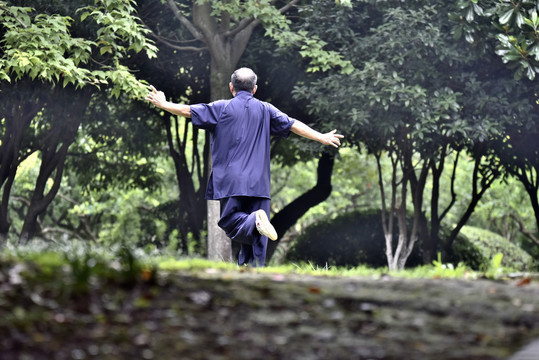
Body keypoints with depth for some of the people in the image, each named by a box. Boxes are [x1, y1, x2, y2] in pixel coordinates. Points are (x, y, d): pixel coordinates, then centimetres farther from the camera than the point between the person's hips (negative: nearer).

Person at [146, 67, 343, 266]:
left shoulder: (221, 108, 4)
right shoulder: (265, 110, 9)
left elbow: (187, 110, 7)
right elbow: (294, 125, 9)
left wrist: (163, 104, 23)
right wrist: (322, 138, 19)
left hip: (230, 182, -2)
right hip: (258, 182, 2)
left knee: (230, 220, -1)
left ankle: (254, 221, -31)